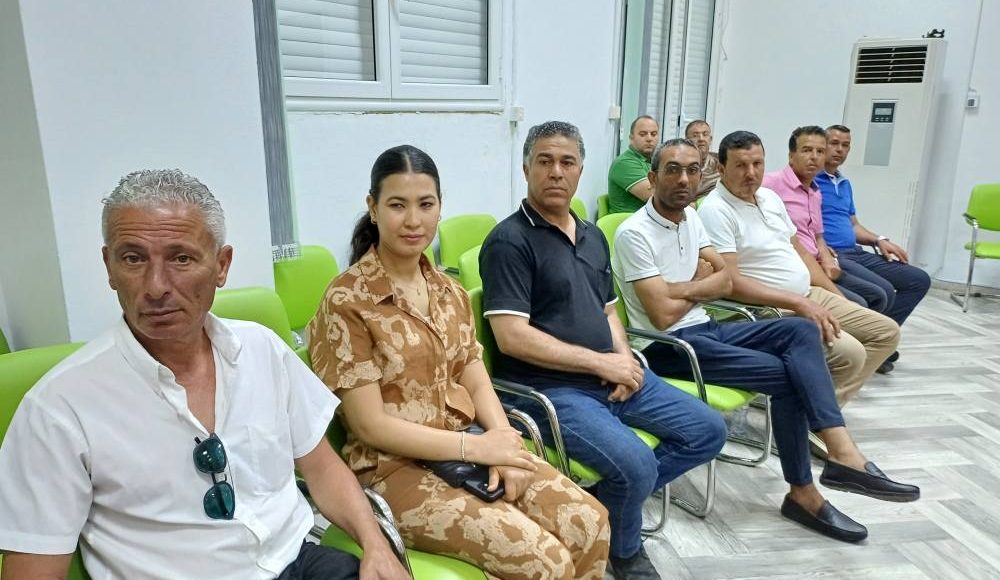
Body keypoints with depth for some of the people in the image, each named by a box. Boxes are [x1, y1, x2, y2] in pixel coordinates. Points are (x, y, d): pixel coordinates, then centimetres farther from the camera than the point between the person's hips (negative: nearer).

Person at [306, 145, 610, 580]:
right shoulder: (346, 303, -12)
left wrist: (505, 443, -12)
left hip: (468, 451, 6)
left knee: (589, 524, -10)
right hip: (396, 470, -6)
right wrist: (475, 447, -17)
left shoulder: (449, 292, 10)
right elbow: (370, 425, -14)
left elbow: (477, 383, 7)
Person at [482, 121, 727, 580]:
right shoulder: (509, 241, -10)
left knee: (708, 431, 6)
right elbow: (513, 337, -18)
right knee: (636, 465, -26)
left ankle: (605, 500, 13)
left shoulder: (593, 236, 15)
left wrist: (624, 359, -2)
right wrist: (600, 362, -15)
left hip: (611, 376, 8)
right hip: (548, 388, -8)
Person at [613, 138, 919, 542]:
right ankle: (803, 492, -1)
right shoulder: (634, 233, -16)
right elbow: (663, 315, -21)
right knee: (787, 376, -17)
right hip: (666, 346, -8)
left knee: (801, 331, -11)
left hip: (705, 329, 8)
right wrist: (700, 282, -3)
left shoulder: (690, 217, 10)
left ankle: (841, 452, -20)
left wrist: (682, 288, -12)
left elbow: (725, 282, 8)